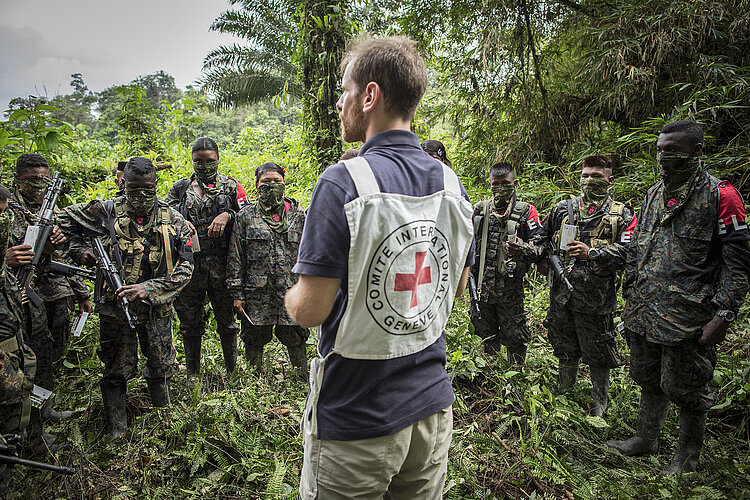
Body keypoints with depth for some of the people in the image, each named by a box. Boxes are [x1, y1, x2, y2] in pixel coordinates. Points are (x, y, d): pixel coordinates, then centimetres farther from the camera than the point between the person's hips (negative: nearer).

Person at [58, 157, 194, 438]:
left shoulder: (172, 220, -3)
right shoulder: (106, 211, -2)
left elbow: (185, 268, -6)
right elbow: (66, 220, 16)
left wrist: (148, 288, -17)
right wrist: (82, 252, 0)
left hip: (157, 308, 1)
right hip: (115, 306, 0)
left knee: (160, 368, 14)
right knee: (116, 372, 7)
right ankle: (116, 436, 23)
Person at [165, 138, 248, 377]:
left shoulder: (230, 186, 7)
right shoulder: (180, 188, 13)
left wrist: (227, 215, -16)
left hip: (221, 265, -2)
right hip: (189, 263, 2)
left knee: (227, 320, 5)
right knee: (190, 322, 10)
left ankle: (232, 372, 21)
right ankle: (192, 374, 26)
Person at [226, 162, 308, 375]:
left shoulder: (298, 215, 7)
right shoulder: (245, 216, 5)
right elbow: (235, 258, 4)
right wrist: (237, 293, 0)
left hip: (291, 291, 0)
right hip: (256, 293, 0)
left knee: (296, 341, 6)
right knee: (254, 342, 11)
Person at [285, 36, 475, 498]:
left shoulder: (343, 183, -20)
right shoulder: (452, 184, -1)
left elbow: (310, 311, -19)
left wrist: (293, 297, 2)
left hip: (356, 422, -5)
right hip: (432, 406, 6)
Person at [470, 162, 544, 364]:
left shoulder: (526, 211, -2)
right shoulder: (479, 209, 8)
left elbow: (540, 247, -6)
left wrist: (521, 248, -26)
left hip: (510, 288, -4)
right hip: (481, 286, 4)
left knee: (514, 337, 4)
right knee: (486, 335, 18)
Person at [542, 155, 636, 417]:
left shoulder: (622, 214, 1)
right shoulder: (563, 209, 9)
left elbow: (627, 251, -12)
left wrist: (592, 252, -22)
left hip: (596, 295, -3)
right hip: (561, 293, 3)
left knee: (597, 352, 9)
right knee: (565, 348, 18)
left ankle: (600, 401, 29)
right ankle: (563, 395, 37)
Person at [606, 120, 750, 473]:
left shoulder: (720, 196, -9)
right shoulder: (653, 195, 11)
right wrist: (630, 298, 15)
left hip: (687, 319, -6)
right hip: (643, 313, 6)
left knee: (685, 390, 8)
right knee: (648, 381, 19)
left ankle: (687, 457, 28)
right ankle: (645, 440, 37)